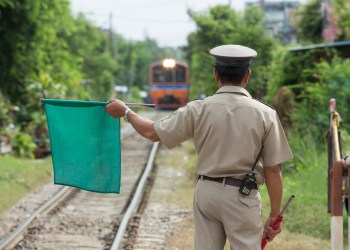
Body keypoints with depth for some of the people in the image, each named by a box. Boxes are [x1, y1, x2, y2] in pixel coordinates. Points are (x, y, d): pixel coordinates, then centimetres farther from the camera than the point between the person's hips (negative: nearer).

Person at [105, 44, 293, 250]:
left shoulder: (198, 110, -4)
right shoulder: (265, 114, -9)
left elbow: (152, 132, 3)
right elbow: (273, 169, -7)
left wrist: (126, 112, 21)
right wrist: (274, 215, 1)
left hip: (207, 191, 3)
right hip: (242, 197, -3)